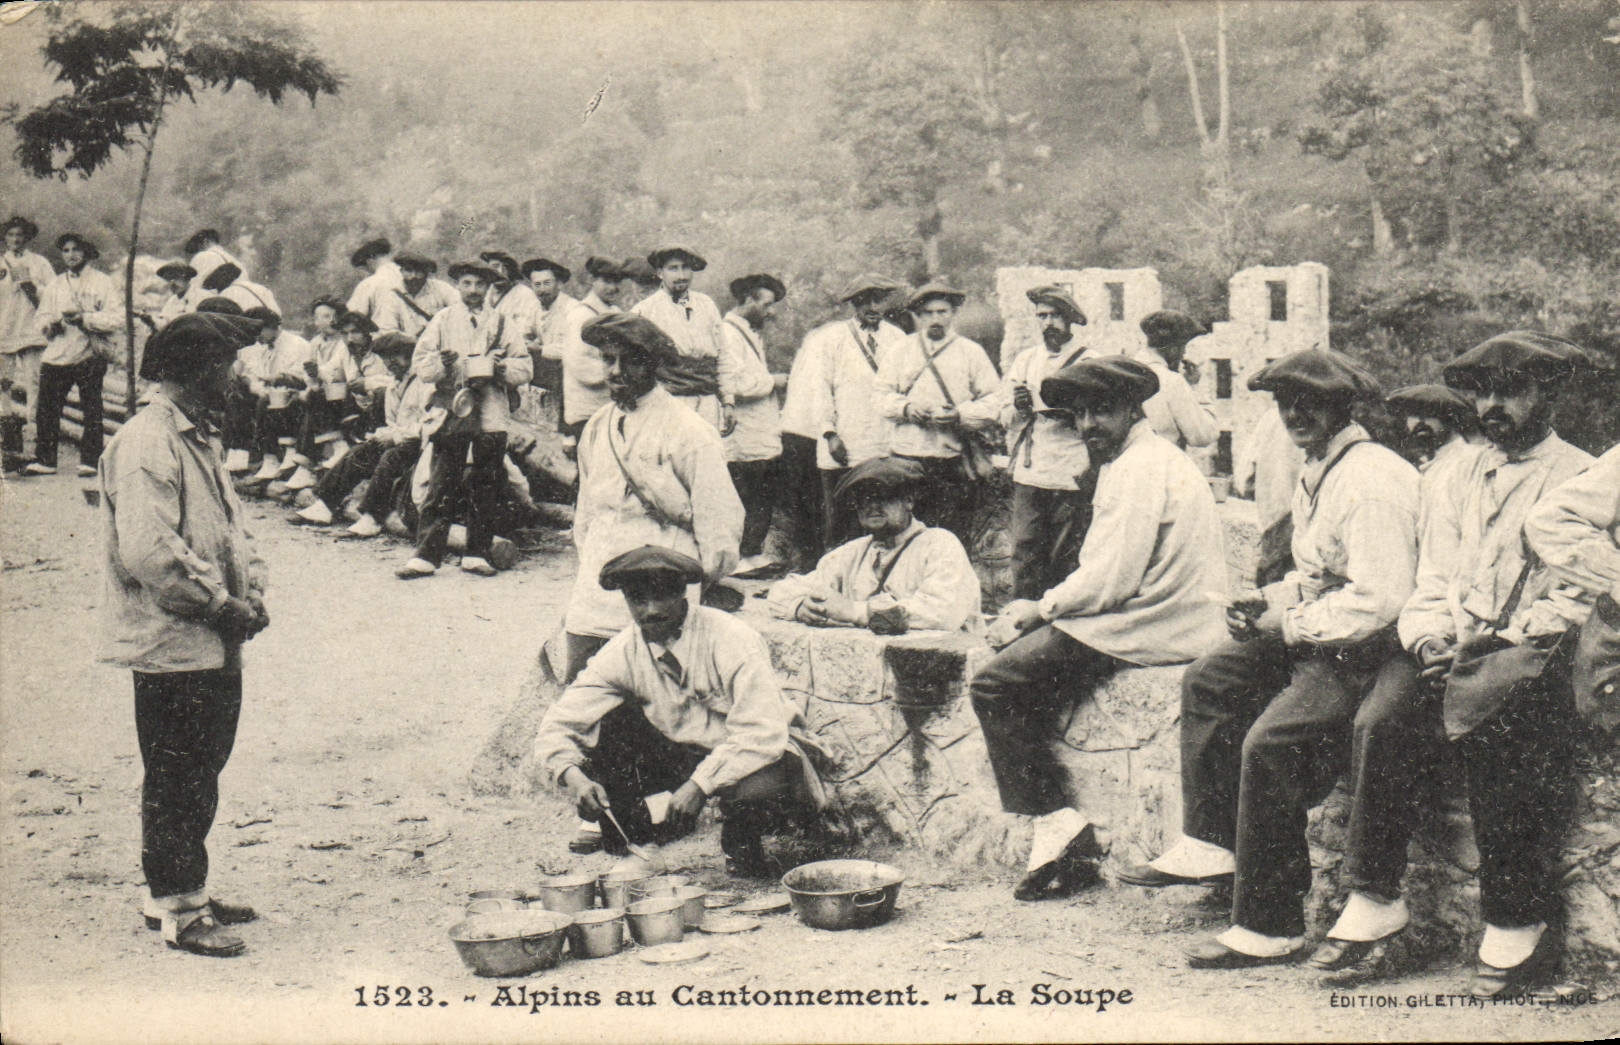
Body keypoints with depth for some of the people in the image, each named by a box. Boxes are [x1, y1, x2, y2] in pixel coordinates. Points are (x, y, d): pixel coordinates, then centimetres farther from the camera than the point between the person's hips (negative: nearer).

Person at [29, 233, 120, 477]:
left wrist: (85, 319, -17)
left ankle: (90, 461, 7)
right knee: (46, 410, 0)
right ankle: (44, 459, 8)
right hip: (56, 356, 4)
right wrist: (51, 322, -5)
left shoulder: (102, 282, 2)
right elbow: (40, 318, 18)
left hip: (90, 356, -4)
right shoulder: (54, 284, 18)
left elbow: (118, 318, -8)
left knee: (91, 412, -1)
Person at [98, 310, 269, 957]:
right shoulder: (145, 443, -17)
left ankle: (183, 891, 29)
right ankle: (177, 910, 11)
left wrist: (252, 590, 3)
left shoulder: (198, 438, 15)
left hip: (215, 647, 10)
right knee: (176, 780, 1)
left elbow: (231, 528, 20)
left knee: (200, 773, 17)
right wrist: (223, 603, -18)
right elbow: (146, 551, -25)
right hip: (173, 645, -10)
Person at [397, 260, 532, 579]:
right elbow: (419, 365, 5)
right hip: (450, 413, -1)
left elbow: (525, 369, 10)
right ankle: (425, 555, -3)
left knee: (486, 488, 4)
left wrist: (500, 368, -9)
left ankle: (477, 554, 13)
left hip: (491, 416, 1)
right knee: (441, 485, -5)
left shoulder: (501, 324, 13)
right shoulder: (442, 320, 11)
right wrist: (441, 363, -15)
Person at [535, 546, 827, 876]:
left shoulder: (733, 641, -25)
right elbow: (556, 726, -12)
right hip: (684, 754, 4)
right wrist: (572, 776, -33)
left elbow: (762, 733, -31)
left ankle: (741, 841, -2)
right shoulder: (623, 652, -12)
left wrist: (700, 784, -39)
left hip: (761, 751, -3)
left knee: (760, 788, -39)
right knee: (608, 724, -19)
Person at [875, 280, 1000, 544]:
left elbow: (994, 403, 1)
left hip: (951, 461, -2)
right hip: (906, 457, 2)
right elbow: (882, 396, 11)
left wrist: (959, 415, -14)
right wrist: (907, 408, -8)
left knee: (955, 538, -3)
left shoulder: (971, 352, 7)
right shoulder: (901, 351, 14)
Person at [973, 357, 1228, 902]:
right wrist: (1040, 609, 8)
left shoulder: (1141, 469, -14)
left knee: (995, 685, -12)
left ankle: (1058, 827, -8)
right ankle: (1063, 836, 5)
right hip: (1145, 618, 11)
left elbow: (1109, 582, -20)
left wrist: (1042, 608, -4)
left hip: (1143, 632, -11)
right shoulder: (1140, 460, 20)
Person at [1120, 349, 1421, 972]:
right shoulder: (1316, 471, 12)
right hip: (1309, 638, 11)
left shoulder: (1371, 481, -20)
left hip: (1364, 649, -11)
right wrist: (1271, 602, 4)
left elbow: (1379, 598, -27)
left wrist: (1290, 623, -18)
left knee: (1269, 740, -25)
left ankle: (1268, 927, -15)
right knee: (1208, 680, 13)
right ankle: (1210, 845, 14)